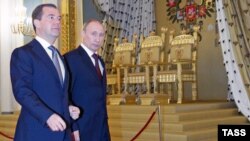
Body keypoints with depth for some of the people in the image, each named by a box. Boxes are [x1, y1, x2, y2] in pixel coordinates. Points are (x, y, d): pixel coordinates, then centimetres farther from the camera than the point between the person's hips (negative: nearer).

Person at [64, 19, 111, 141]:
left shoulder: (100, 62, 15)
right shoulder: (70, 58, -11)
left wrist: (104, 124, 17)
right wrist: (72, 129, -19)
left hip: (102, 128, 8)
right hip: (81, 129, -8)